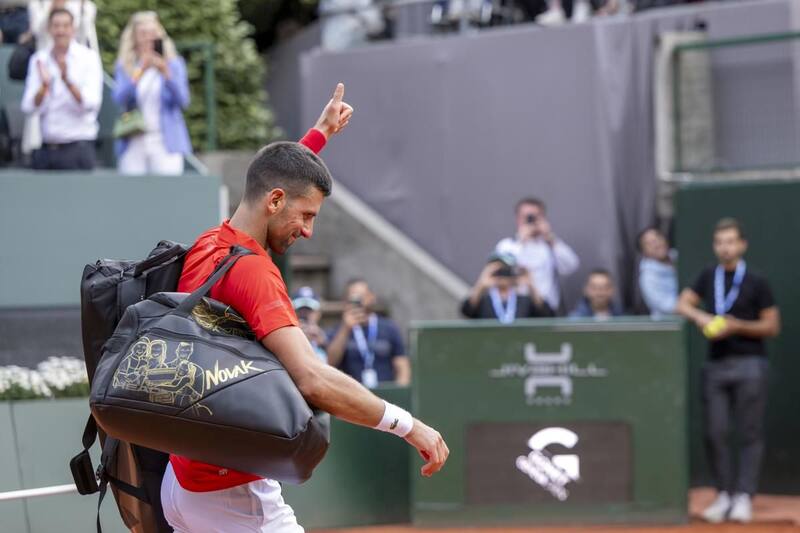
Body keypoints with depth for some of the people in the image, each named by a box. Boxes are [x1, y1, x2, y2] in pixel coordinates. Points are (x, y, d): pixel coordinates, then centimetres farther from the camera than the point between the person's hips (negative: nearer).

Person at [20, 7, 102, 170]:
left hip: (77, 148, -3)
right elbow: (29, 107, 0)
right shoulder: (38, 60, 9)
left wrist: (67, 80, -25)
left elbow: (91, 104, -11)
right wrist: (44, 86, -19)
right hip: (44, 148, 3)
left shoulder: (89, 57, 0)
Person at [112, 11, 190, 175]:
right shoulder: (124, 66, 9)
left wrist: (166, 73, -20)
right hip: (134, 144, 1)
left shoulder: (174, 64, 8)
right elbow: (120, 100, -7)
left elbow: (183, 101, -4)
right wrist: (140, 71, -20)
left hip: (166, 143, -1)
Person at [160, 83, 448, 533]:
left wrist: (321, 132, 43)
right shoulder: (254, 273, -19)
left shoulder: (205, 247, 8)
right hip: (235, 494, -10)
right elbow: (314, 381, -32)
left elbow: (269, 179, 30)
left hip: (182, 476, 10)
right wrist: (407, 425, -30)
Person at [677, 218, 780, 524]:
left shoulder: (756, 283, 0)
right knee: (715, 432, 1)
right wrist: (700, 317, -11)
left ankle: (744, 496, -2)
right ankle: (724, 494, 9)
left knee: (750, 433, -3)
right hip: (715, 364, 4)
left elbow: (772, 326, -1)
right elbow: (682, 305, 9)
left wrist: (736, 326, -12)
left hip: (749, 364, -4)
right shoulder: (708, 278, 12)